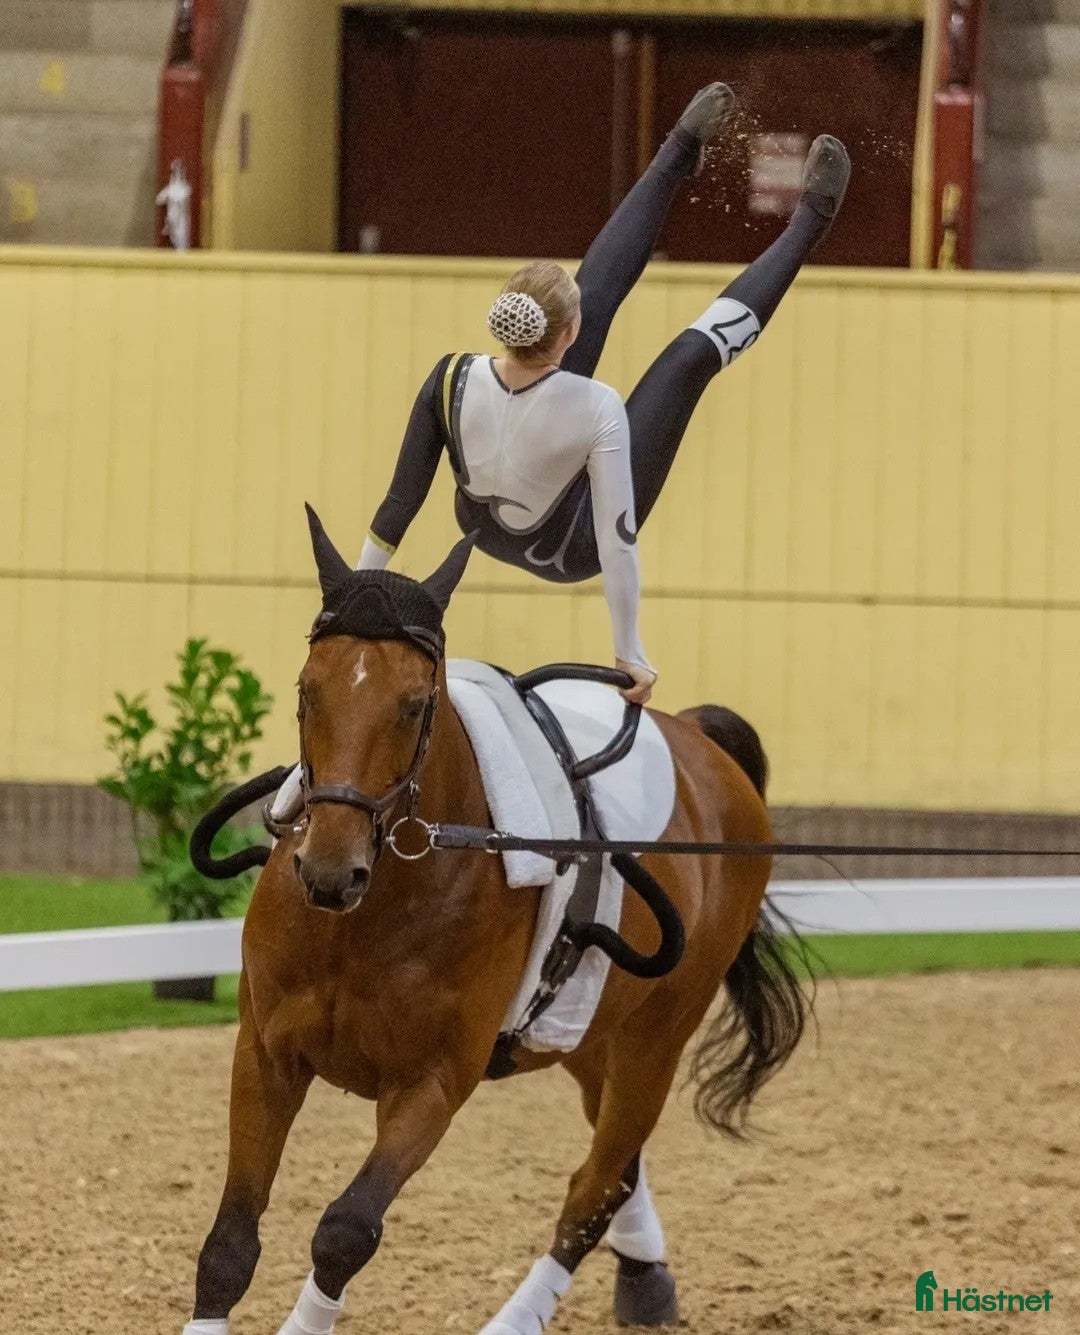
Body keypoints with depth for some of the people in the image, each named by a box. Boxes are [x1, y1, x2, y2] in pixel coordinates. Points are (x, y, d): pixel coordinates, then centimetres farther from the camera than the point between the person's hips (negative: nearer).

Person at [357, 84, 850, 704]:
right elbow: (615, 535, -34)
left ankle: (679, 157, 29)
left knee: (600, 292, 9)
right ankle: (809, 223, 20)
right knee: (693, 355, 0)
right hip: (567, 549, -4)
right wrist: (630, 654, -24)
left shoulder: (453, 380, -30)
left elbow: (401, 501, -20)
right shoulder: (595, 411, -40)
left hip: (484, 527, 4)